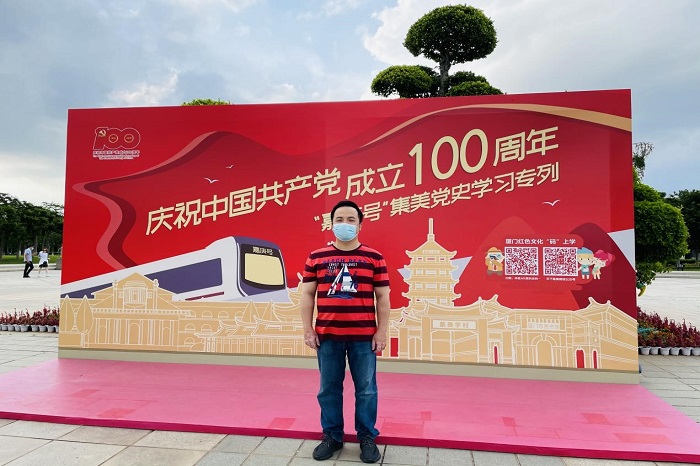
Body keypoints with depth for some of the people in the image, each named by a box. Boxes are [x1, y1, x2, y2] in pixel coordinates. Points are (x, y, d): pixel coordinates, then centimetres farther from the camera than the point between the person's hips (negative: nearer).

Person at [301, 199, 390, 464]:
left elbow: (382, 297, 3)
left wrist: (382, 331, -1)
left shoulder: (374, 258, 1)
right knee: (329, 389, 12)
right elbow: (307, 295, 6)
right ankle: (331, 436, 29)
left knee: (366, 389, 9)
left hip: (364, 337, -1)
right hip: (327, 336, 1)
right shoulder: (316, 258, 3)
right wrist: (308, 329, 1)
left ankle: (367, 438, 26)